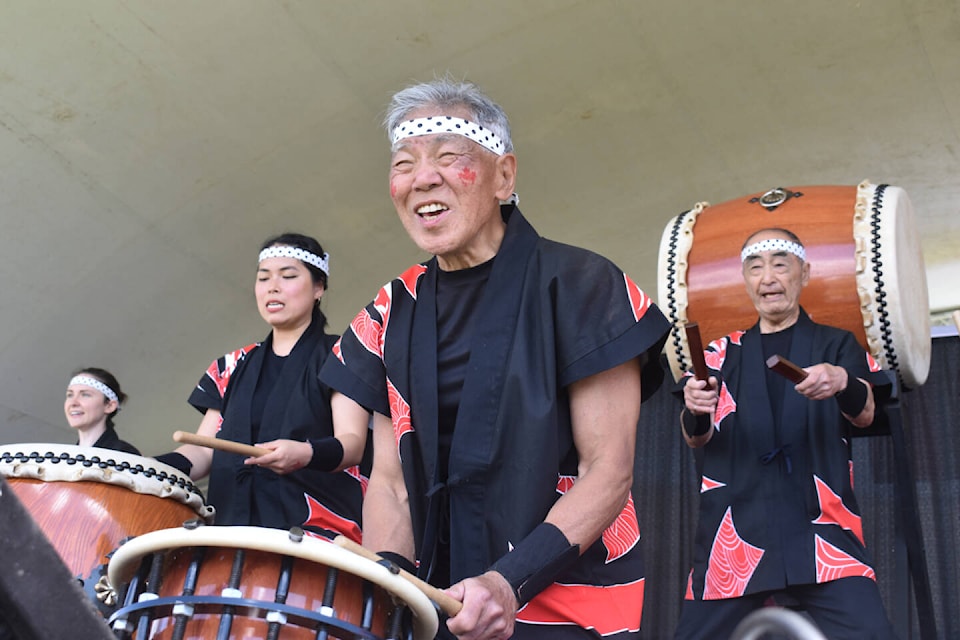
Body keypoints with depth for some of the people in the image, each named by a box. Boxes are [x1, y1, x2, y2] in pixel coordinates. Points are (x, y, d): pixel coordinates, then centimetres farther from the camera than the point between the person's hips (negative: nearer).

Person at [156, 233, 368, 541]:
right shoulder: (233, 367, 21)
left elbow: (352, 443, -6)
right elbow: (203, 449, 15)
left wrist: (305, 453, -26)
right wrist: (158, 468, -6)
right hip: (234, 522, 5)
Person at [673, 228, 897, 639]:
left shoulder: (836, 345, 12)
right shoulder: (722, 353, 15)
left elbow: (865, 414, -5)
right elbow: (697, 439, 5)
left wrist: (842, 382, -29)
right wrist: (695, 410, -20)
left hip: (820, 527, -1)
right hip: (734, 532, 2)